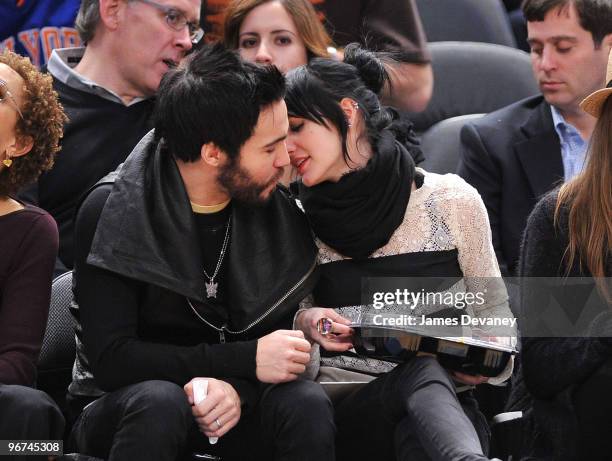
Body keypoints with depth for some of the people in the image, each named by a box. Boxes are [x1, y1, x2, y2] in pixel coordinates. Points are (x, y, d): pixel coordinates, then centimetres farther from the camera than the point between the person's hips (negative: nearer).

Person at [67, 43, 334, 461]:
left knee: (307, 403, -28)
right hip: (120, 407, -3)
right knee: (160, 400, -37)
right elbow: (110, 358, -21)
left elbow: (276, 339, 2)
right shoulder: (111, 211, -15)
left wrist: (237, 388, -23)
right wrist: (247, 360, -25)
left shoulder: (278, 214, -2)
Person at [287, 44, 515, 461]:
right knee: (423, 371, -39)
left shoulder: (453, 201, 5)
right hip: (344, 407, 0)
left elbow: (493, 309, 14)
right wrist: (306, 321, -3)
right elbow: (292, 312, 22)